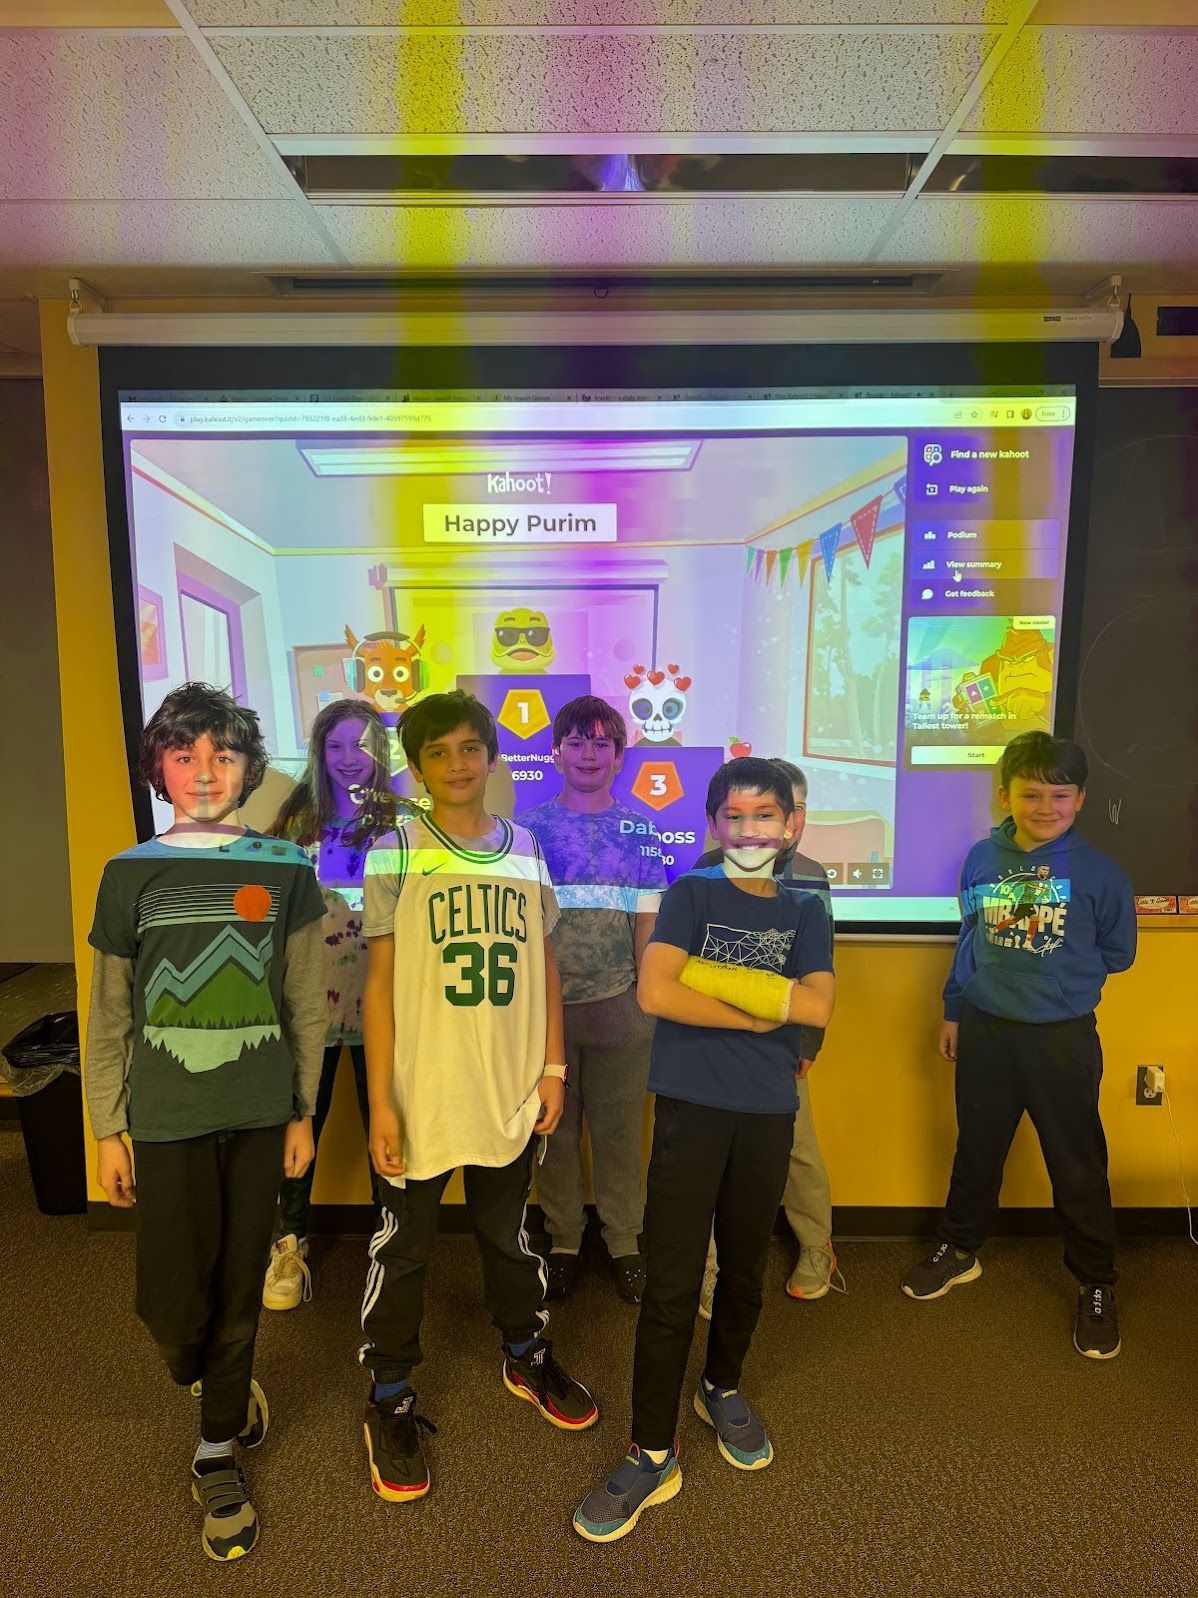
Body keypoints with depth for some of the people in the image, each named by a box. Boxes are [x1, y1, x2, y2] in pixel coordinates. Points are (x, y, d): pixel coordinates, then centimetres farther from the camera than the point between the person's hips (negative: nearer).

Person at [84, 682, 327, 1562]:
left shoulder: (285, 868, -1)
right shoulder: (132, 872, 0)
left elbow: (306, 1003, 2)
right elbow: (109, 1014, 4)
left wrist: (302, 1112, 3)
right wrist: (107, 1129, 3)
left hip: (259, 1114, 0)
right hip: (167, 1118, 0)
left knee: (239, 1291, 11)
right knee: (174, 1300, 3)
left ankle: (218, 1452, 35)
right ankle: (216, 1385, 39)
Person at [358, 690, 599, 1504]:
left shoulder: (525, 849, 4)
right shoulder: (397, 853, -6)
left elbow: (545, 968, 8)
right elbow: (380, 984, -7)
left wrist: (552, 1068, 4)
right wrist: (381, 1102, -10)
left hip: (510, 1092, 3)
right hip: (422, 1094, -3)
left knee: (508, 1233, 21)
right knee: (404, 1248, 11)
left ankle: (527, 1356, 44)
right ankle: (391, 1400, 32)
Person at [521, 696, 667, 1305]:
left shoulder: (639, 831, 3)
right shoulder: (531, 826, 1)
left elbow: (647, 923, 5)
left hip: (619, 1005, 0)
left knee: (619, 1131, 9)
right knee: (554, 1131, 12)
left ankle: (624, 1243, 26)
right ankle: (562, 1241, 29)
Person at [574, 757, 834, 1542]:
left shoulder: (805, 910, 6)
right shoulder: (692, 893, -2)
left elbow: (816, 1007, -10)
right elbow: (656, 991, -16)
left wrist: (710, 975, -15)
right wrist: (763, 1012, -12)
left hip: (768, 1112, 3)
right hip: (692, 1106, -3)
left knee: (745, 1272, 18)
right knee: (672, 1285, -1)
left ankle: (722, 1389, 43)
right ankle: (654, 1454, 15)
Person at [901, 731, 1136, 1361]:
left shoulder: (1098, 871, -10)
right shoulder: (983, 858, -2)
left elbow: (1117, 953, 2)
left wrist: (1058, 974, -4)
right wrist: (953, 1010, 12)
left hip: (1063, 1038, -2)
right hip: (985, 1030, 3)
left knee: (1078, 1165, 9)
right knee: (976, 1150, 19)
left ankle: (1095, 1284, 31)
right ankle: (959, 1250, 40)